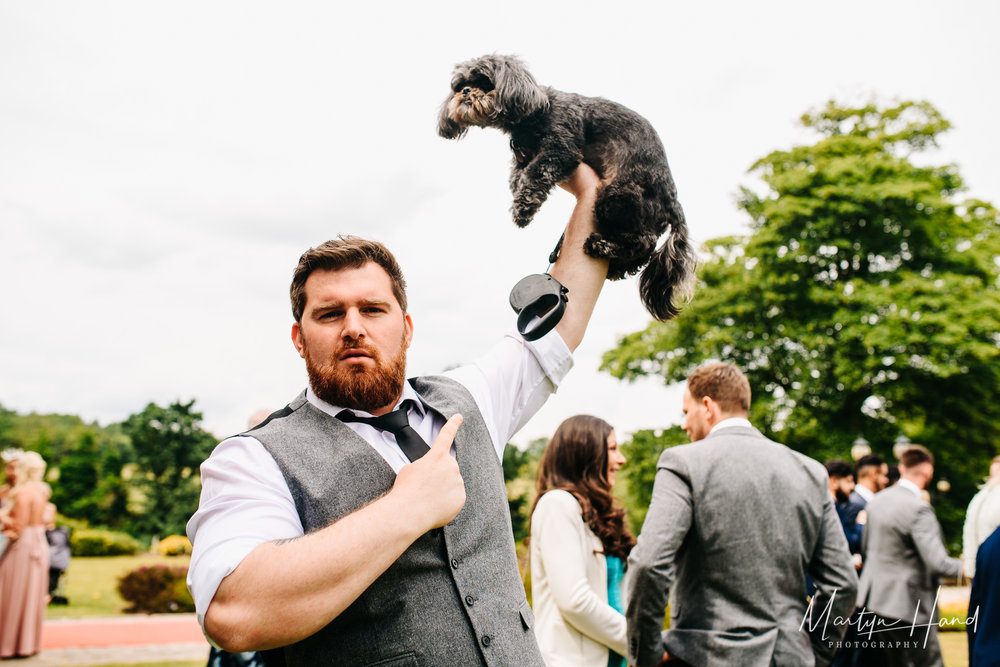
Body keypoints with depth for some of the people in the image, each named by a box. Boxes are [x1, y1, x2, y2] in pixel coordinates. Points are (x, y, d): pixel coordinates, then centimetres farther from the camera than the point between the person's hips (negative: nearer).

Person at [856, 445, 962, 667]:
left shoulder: (877, 500, 6)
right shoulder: (918, 509, -21)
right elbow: (937, 563, -24)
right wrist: (967, 566, -6)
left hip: (874, 597, 8)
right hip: (906, 604, -8)